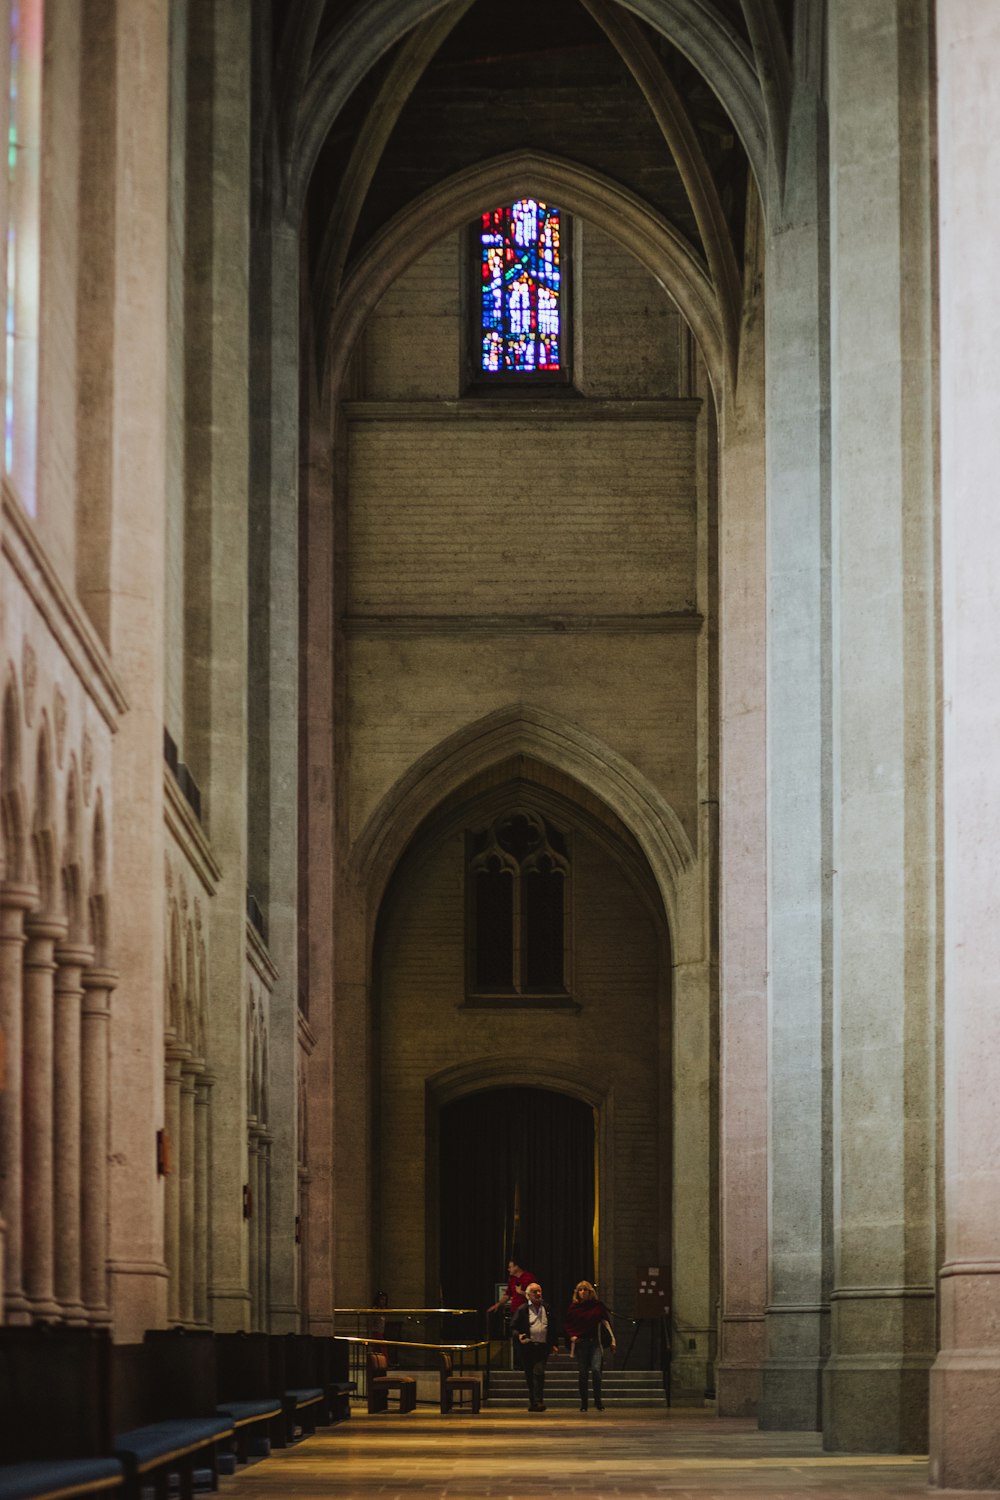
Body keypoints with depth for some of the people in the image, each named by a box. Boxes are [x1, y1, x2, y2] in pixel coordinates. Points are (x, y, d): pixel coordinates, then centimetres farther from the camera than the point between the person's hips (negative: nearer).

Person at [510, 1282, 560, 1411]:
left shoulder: (547, 1308, 12)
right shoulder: (522, 1309, 3)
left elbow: (553, 1328, 18)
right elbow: (513, 1326, 4)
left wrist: (554, 1344, 11)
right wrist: (518, 1336, -16)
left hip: (542, 1347, 0)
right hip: (528, 1347, 0)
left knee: (539, 1373, -13)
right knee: (529, 1375, 6)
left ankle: (538, 1401, -13)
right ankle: (532, 1401, 17)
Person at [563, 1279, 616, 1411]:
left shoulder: (598, 1305, 4)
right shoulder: (573, 1307, 5)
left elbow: (606, 1322, 5)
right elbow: (566, 1324, 15)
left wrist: (612, 1339, -2)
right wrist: (572, 1336, -1)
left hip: (595, 1342, -1)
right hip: (580, 1343, 1)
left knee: (596, 1370, -15)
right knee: (582, 1373, 2)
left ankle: (598, 1400, -2)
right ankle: (583, 1402, 10)